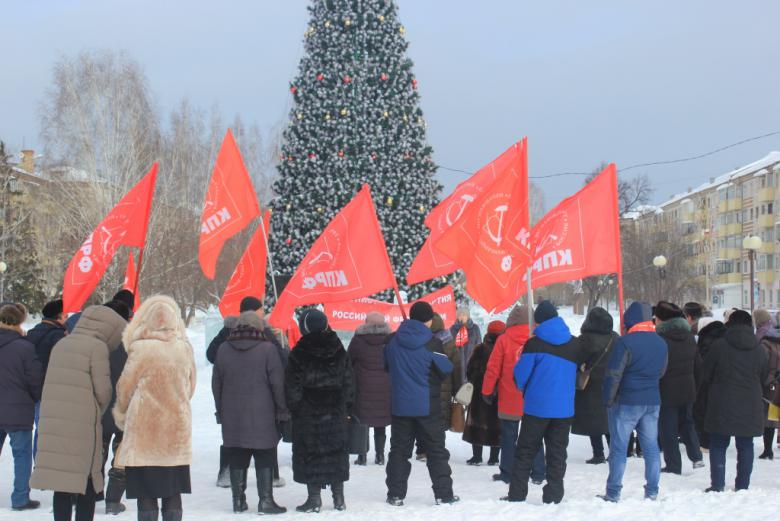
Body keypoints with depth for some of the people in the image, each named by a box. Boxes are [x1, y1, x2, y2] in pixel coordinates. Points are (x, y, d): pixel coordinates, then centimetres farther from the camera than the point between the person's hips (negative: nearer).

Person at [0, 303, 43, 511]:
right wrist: (35, 399, 12)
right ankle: (20, 498, 8)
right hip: (18, 411, -4)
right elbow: (36, 381, -9)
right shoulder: (24, 347, -15)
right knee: (22, 454, 6)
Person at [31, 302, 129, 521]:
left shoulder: (61, 344, 13)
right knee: (88, 483, 4)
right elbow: (103, 391, -8)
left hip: (52, 425, 6)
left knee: (62, 484, 11)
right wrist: (98, 413, 13)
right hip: (83, 427, -6)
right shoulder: (98, 347, -9)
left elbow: (53, 385, 14)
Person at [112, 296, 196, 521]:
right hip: (177, 432, 4)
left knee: (146, 494, 2)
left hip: (144, 430, -4)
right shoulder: (185, 349, 0)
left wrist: (121, 415, 14)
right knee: (173, 492, 11)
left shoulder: (141, 350, -13)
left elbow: (124, 389, -4)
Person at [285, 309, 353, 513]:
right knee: (337, 452, 10)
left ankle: (314, 498, 0)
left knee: (310, 453, 1)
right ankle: (338, 497, 13)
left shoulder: (299, 353, -9)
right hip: (335, 412, 4)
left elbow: (292, 387, -8)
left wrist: (292, 408, 0)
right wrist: (347, 409, 13)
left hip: (307, 412, -4)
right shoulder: (339, 351, 4)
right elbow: (348, 383, 8)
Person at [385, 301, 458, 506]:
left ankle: (395, 494, 8)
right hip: (427, 406, -3)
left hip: (400, 405, 3)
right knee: (436, 450, 7)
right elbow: (446, 369, -6)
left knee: (399, 449, 11)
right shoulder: (431, 343, -14)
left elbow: (387, 366, 13)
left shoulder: (393, 341, 0)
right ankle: (443, 493, 6)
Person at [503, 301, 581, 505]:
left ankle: (516, 495, 8)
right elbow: (580, 369, 15)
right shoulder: (575, 344, 3)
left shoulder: (534, 343, -10)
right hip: (564, 408, 3)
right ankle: (552, 497, 7)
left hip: (536, 406, -3)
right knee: (557, 453, 9)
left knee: (525, 451, 8)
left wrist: (524, 389, 15)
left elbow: (520, 375, -5)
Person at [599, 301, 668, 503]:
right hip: (653, 402, 6)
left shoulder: (625, 342, -15)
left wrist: (608, 401, -6)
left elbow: (613, 375, -15)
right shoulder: (661, 343, 7)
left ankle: (613, 494, 0)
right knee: (651, 447, 10)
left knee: (618, 448, 0)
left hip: (626, 403, -6)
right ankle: (652, 492, 13)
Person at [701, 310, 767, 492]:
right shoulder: (759, 350, 1)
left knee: (718, 445, 5)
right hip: (750, 407, 3)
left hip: (722, 407, -3)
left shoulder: (719, 347, -9)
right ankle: (742, 486, 12)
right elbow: (764, 379, 12)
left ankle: (717, 485, 1)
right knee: (745, 446, 10)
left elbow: (705, 375, -2)